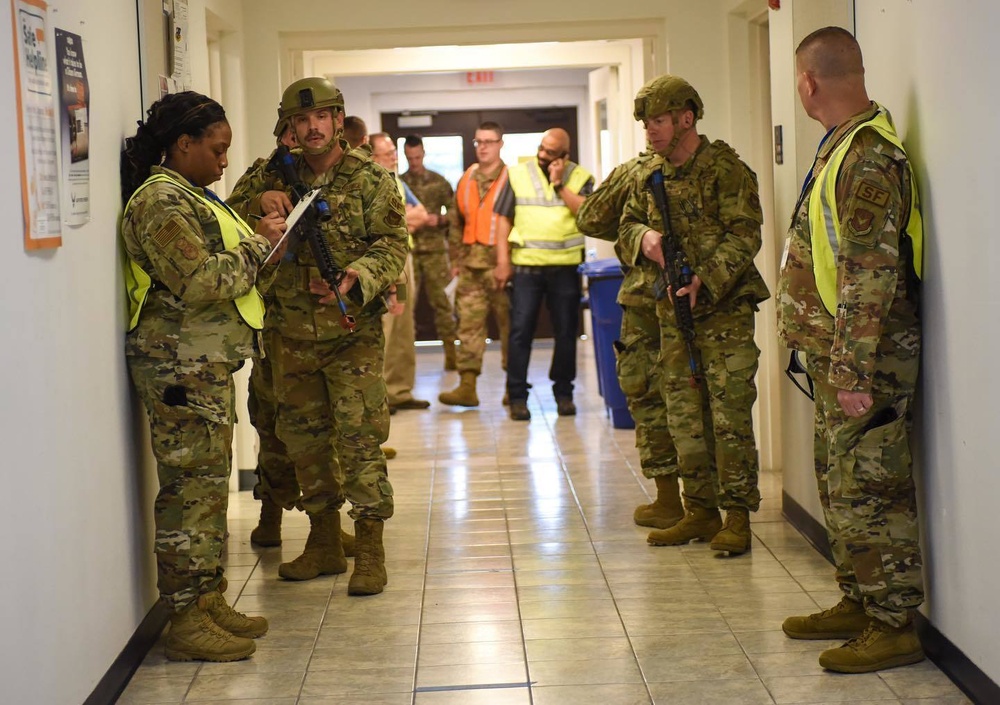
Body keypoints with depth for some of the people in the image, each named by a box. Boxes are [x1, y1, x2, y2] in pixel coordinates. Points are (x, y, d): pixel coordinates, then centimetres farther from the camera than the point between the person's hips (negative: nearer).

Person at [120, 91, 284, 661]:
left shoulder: (189, 196, 20)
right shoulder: (160, 199, -13)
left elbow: (226, 270, 23)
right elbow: (198, 281, -21)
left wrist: (263, 249, 6)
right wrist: (260, 245, -10)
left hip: (208, 364, 11)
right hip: (182, 365, -10)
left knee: (210, 485, 13)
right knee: (192, 487, -8)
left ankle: (210, 601, 21)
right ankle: (187, 623, -3)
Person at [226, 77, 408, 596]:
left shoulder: (370, 179, -3)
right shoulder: (278, 178, 10)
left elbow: (392, 244, -9)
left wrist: (356, 276, -28)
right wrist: (259, 199, -8)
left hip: (352, 332, -5)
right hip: (291, 333, 5)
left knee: (359, 438, -6)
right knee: (303, 437, 11)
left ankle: (369, 551, 2)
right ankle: (324, 543, 24)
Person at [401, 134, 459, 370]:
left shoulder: (438, 181, 8)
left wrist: (440, 219, -10)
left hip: (435, 249, 0)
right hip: (407, 251, 0)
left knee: (442, 302, 0)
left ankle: (451, 353, 4)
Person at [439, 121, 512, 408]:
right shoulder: (466, 180, 14)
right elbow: (456, 223, 20)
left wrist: (507, 261, -14)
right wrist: (456, 259, 15)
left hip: (501, 262, -5)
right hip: (471, 263, 5)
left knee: (509, 322, 3)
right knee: (468, 322, 0)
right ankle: (467, 385, -1)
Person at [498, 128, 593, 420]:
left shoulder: (580, 177, 4)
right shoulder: (518, 174, 5)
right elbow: (504, 219, 6)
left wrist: (560, 184, -12)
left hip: (565, 267, 1)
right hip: (526, 265, 0)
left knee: (566, 331, 7)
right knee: (520, 330, -4)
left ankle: (563, 393, 19)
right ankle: (517, 396, 1)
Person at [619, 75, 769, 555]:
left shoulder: (725, 170, -9)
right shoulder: (651, 177, 12)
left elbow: (744, 236, -15)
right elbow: (627, 224, 20)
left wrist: (704, 283, -25)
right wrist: (644, 236, -5)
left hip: (725, 311, -7)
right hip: (673, 313, 7)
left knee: (730, 416, -6)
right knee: (685, 419, 10)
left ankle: (738, 518, 0)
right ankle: (701, 511, 19)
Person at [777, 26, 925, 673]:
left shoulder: (867, 158, -20)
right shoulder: (847, 146, 13)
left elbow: (873, 276, -24)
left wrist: (855, 373, -24)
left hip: (866, 362, -10)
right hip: (841, 358, 10)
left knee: (867, 492, -4)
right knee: (840, 484, 17)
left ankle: (894, 626, 5)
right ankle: (858, 604, 29)